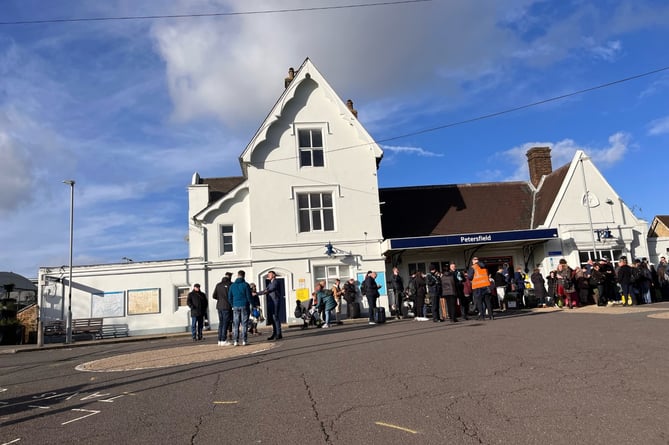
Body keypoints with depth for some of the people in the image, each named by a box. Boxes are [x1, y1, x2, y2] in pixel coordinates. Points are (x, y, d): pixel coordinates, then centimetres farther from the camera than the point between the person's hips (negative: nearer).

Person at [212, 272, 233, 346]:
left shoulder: (218, 285, 8)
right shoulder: (230, 284, -7)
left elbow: (214, 296, 6)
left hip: (219, 306, 6)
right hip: (227, 307, -6)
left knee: (221, 323, 11)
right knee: (225, 323, -4)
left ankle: (220, 340, 12)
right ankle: (223, 341, -5)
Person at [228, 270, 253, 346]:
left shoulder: (232, 285, 5)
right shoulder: (246, 285, -5)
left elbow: (230, 297, 7)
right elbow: (249, 296, -6)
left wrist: (232, 305, 15)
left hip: (235, 306, 3)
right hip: (244, 306, -3)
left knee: (235, 324, 6)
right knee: (244, 324, 1)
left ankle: (235, 341, 2)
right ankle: (244, 341, -1)